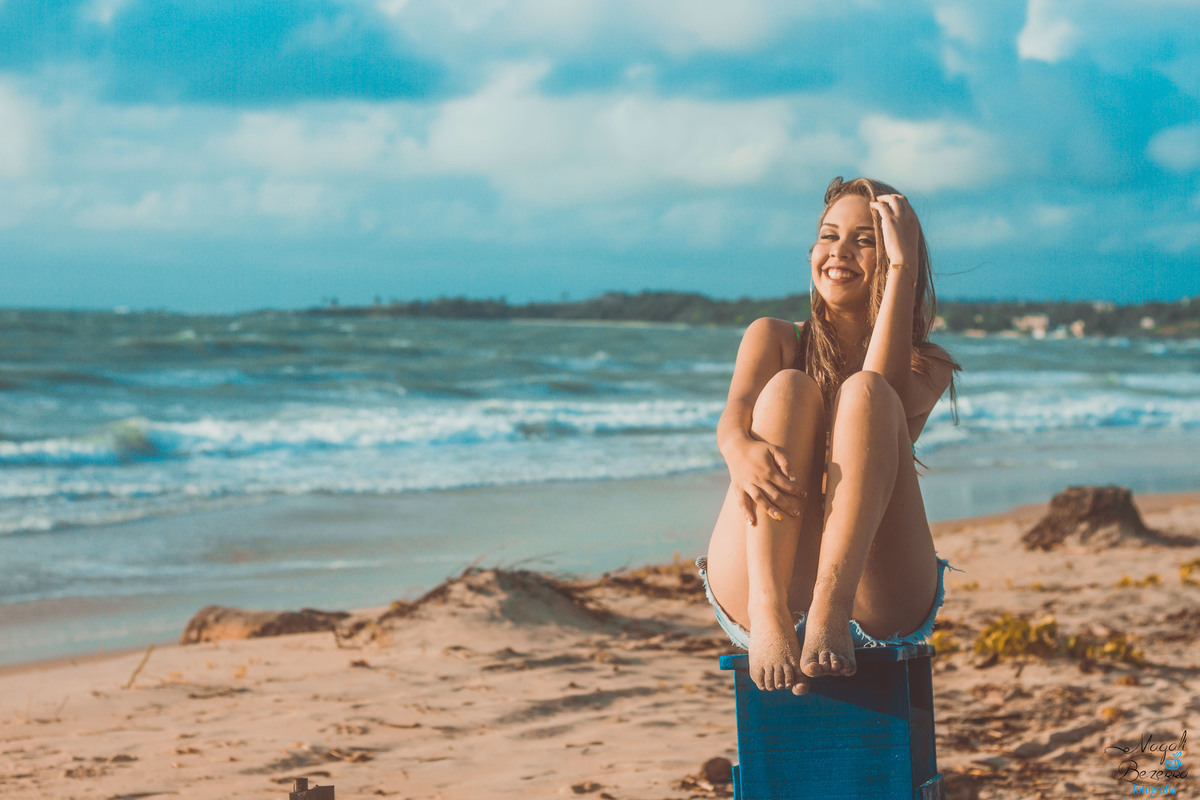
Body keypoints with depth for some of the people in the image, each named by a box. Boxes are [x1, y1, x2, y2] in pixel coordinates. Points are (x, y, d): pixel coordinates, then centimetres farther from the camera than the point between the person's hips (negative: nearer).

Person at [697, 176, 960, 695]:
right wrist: (739, 448, -28)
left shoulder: (928, 366, 17)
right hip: (751, 594, 1)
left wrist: (902, 265, -7)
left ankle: (831, 607, -45)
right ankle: (769, 610, -41)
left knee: (862, 391, -21)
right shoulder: (773, 337, 20)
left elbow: (881, 390, -9)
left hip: (878, 607, 0)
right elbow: (734, 415, -3)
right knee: (789, 387, -19)